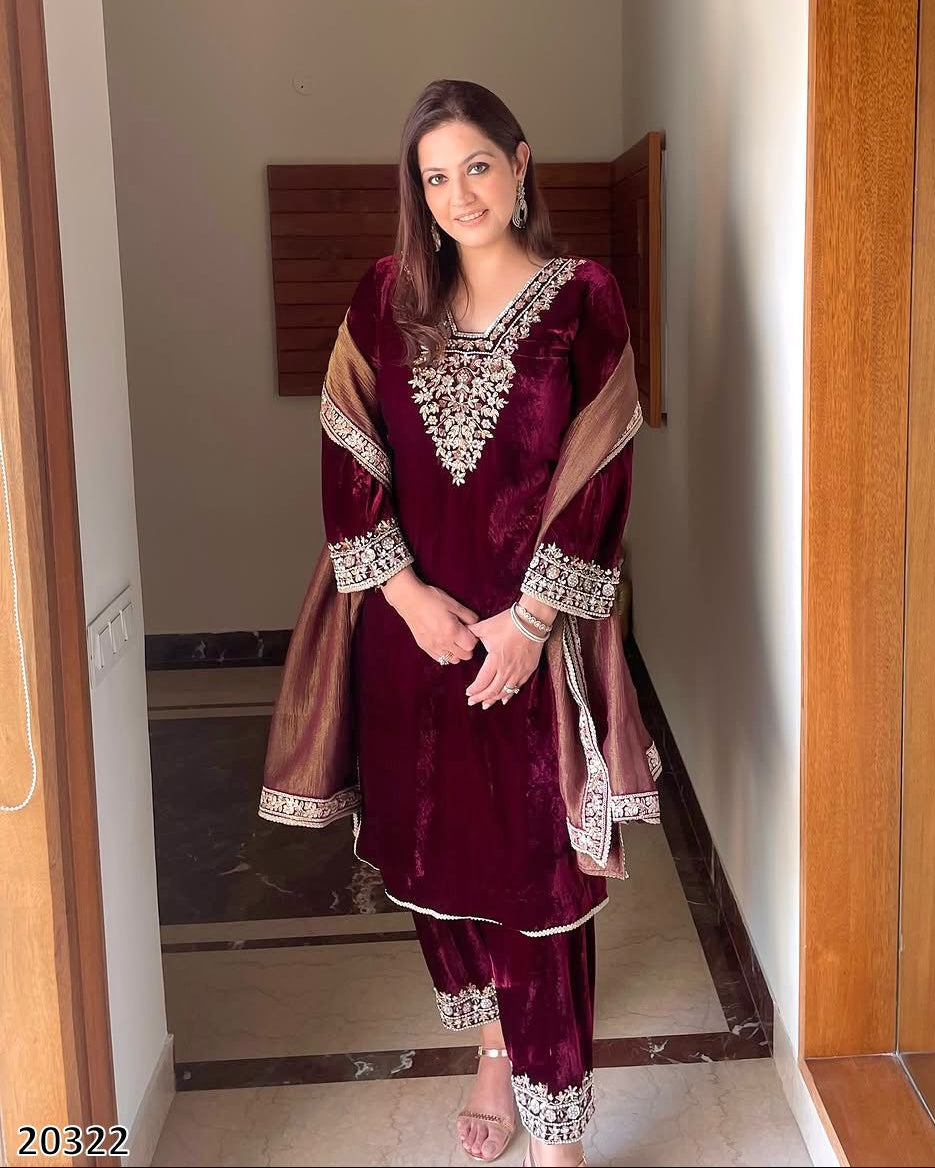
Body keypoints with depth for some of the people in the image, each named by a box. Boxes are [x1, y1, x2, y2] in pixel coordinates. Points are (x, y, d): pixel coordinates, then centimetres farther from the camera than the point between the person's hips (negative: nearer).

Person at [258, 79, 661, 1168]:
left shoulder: (583, 300, -4)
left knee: (536, 870, 0)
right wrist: (407, 591, -9)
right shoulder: (387, 296, 4)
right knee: (432, 853, 14)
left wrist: (533, 618, -13)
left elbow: (599, 473, -7)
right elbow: (349, 453, 1)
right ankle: (491, 1050, 39)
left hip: (532, 630, -3)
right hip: (412, 618, 3)